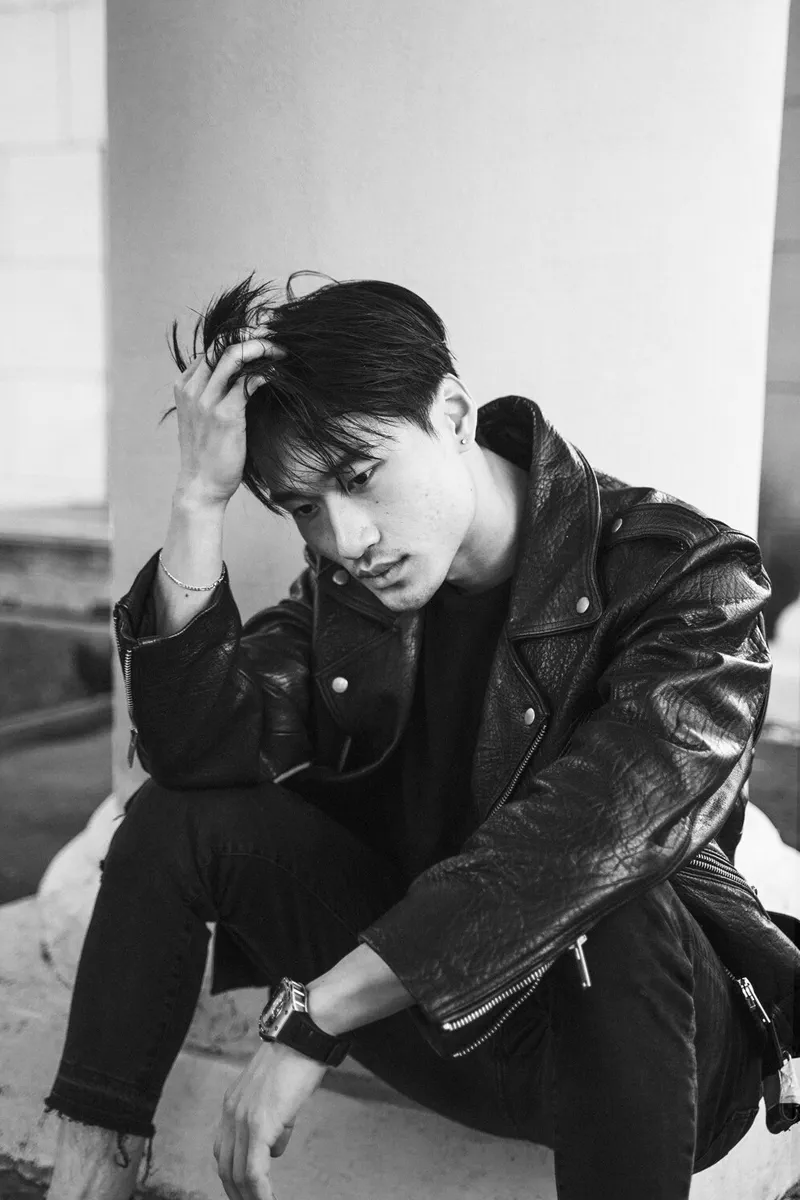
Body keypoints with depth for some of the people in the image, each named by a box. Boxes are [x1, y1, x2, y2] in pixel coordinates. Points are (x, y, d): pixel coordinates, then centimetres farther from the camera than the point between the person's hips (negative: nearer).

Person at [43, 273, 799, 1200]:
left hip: (638, 1011, -4)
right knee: (179, 818, -11)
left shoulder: (686, 576, -19)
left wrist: (311, 1019, -37)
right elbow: (199, 750, -15)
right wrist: (200, 499, -24)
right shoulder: (345, 588, -2)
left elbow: (578, 839, -33)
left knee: (613, 904, -38)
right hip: (421, 1009, 5)